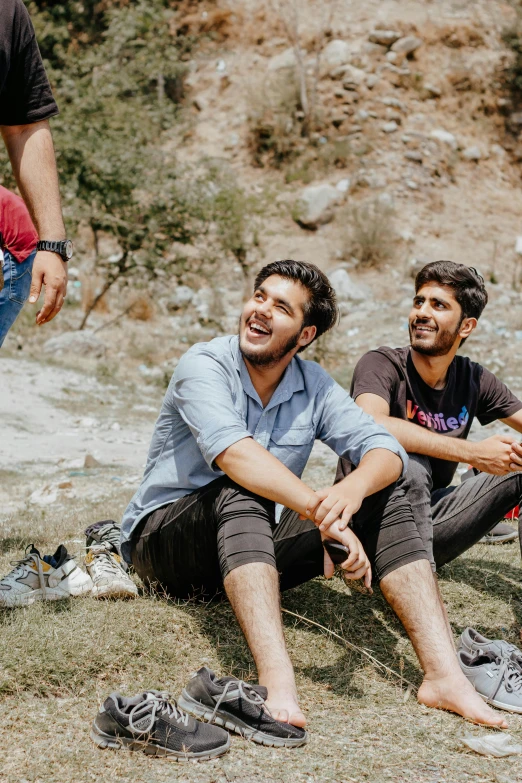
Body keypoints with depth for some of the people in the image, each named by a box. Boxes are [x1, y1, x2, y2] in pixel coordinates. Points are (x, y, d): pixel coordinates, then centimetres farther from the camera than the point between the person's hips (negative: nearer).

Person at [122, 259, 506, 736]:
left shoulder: (315, 386, 1)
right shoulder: (204, 366, -15)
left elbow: (385, 450, -10)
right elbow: (235, 454, -34)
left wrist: (351, 490, -35)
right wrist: (325, 515, -44)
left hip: (258, 545, 5)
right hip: (166, 538, -5)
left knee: (382, 497, -11)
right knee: (239, 493, -37)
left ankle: (444, 674, -25)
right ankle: (277, 683, -53)